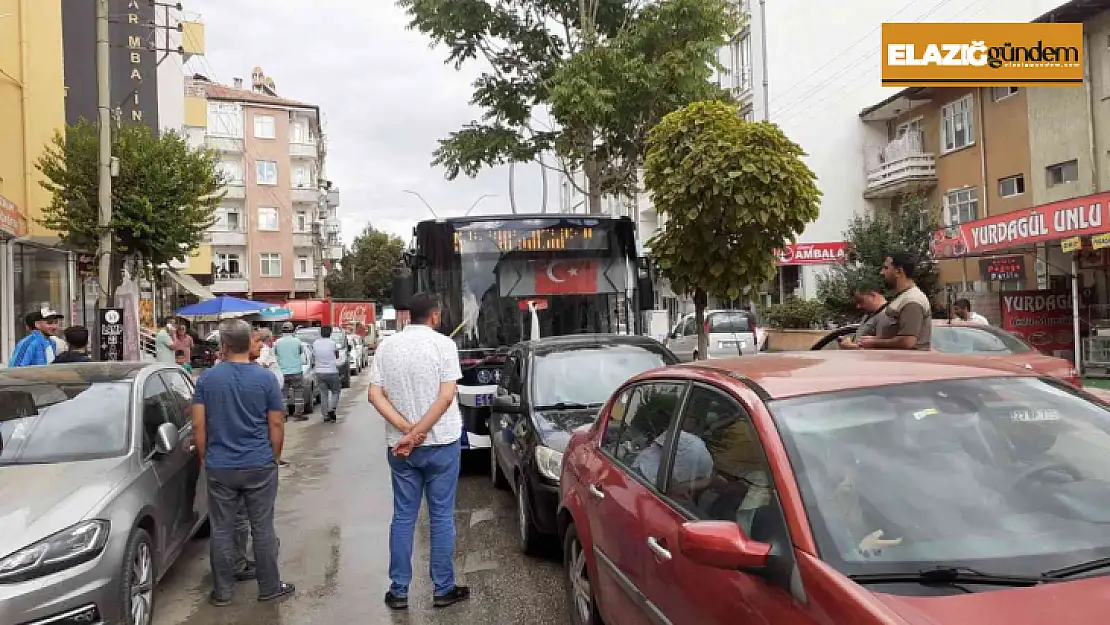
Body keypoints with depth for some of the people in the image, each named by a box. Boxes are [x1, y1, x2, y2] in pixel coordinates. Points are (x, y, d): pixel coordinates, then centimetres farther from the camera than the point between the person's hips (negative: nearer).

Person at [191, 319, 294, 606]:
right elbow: (276, 424, -3)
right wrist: (274, 457, 10)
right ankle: (269, 587, 18)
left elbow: (198, 424, -1)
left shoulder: (208, 378, -2)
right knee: (263, 528, 8)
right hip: (260, 465, -1)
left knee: (222, 531, 11)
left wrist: (204, 457, 12)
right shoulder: (265, 378, -6)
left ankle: (222, 591, 20)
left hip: (220, 467, 1)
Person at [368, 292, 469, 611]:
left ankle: (398, 591, 17)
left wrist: (407, 429, -11)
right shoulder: (443, 344, -9)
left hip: (399, 446, 3)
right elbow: (446, 396, -15)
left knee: (403, 517, 12)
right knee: (442, 517, 7)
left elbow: (375, 395, -4)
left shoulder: (386, 346, 2)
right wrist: (416, 434, -14)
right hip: (441, 442, -3)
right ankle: (443, 589, 15)